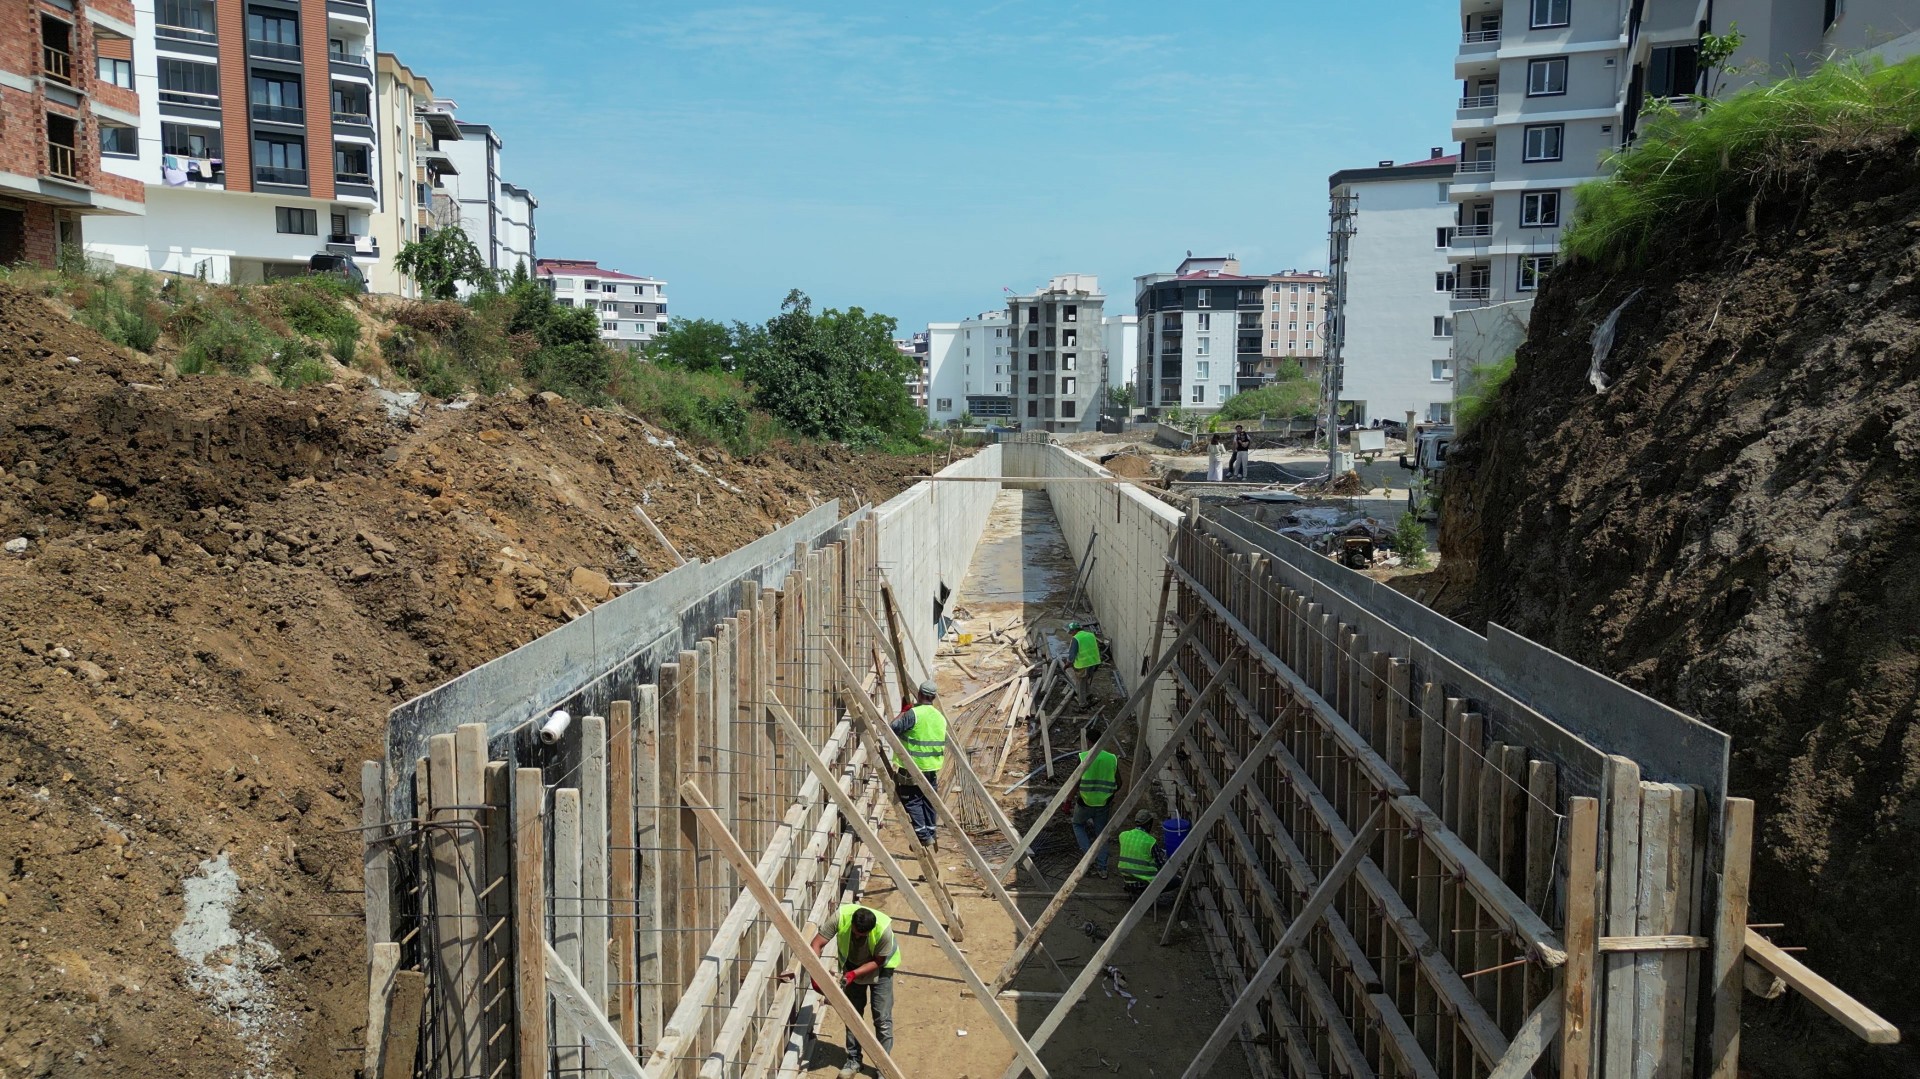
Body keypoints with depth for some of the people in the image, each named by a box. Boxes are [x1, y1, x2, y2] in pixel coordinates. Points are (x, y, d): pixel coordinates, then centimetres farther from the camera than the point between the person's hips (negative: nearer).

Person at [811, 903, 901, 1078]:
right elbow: (816, 944, -30)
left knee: (882, 1018, -4)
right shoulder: (841, 916, -34)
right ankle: (853, 1061, 23)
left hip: (879, 968, -3)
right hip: (852, 965, 3)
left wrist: (854, 974, -34)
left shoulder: (883, 928, -38)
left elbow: (877, 961, -22)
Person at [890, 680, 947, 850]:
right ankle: (932, 833, 23)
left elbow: (893, 728, -17)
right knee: (929, 801, 17)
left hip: (912, 768, -6)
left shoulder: (913, 714, -17)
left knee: (912, 800, 2)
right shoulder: (940, 717, 7)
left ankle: (923, 836, -3)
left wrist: (902, 714, -3)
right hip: (932, 768, 6)